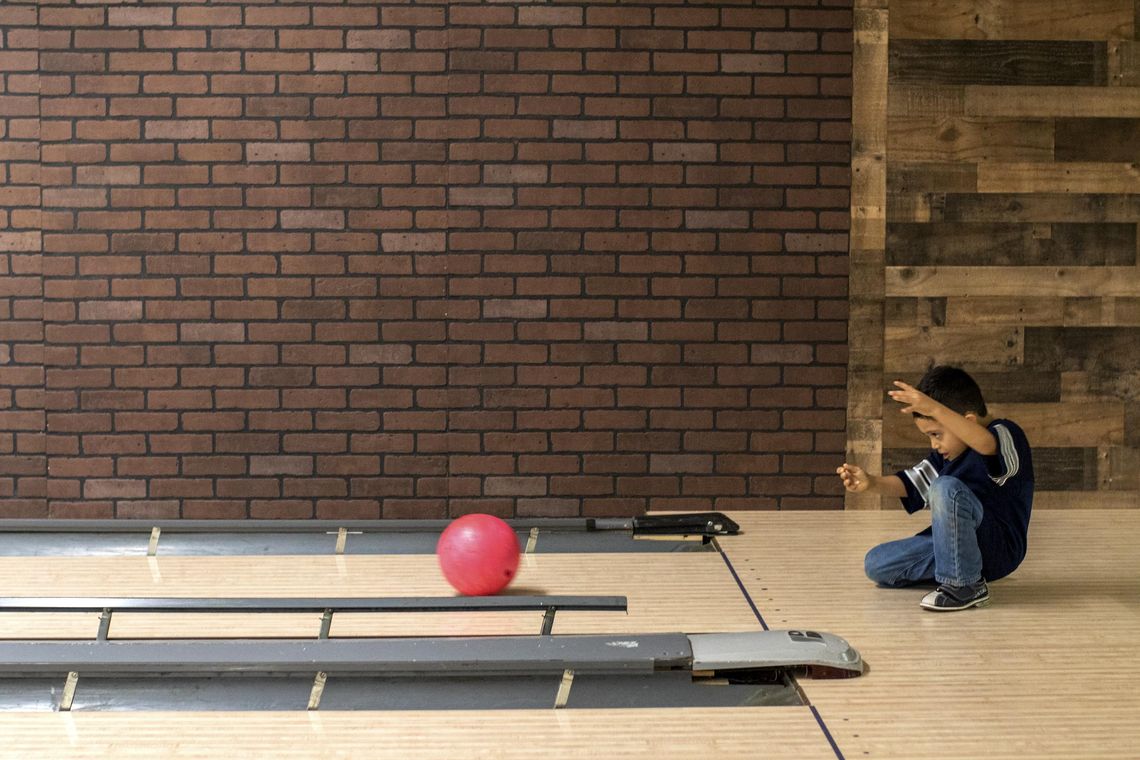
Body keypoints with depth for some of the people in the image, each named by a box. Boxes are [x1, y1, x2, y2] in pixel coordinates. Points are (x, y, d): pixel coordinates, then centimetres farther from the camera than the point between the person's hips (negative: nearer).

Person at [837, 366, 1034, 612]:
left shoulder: (1007, 436, -13)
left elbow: (986, 444, -37)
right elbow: (912, 483, 12)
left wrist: (935, 410, -50)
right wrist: (872, 483, -8)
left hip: (1001, 549, -8)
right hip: (953, 545, 8)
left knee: (946, 488, -32)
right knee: (876, 564, -3)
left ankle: (966, 585, -23)